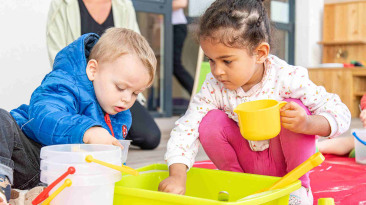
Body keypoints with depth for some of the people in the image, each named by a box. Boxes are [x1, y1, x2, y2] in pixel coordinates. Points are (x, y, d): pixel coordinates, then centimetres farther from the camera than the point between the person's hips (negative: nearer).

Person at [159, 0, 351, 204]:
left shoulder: (287, 78, -25)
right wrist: (178, 175, -34)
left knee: (295, 107, -28)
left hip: (284, 162, -2)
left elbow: (340, 113, -20)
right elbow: (186, 128, -20)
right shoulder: (214, 87, -18)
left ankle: (297, 186, -7)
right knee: (210, 121, -22)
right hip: (247, 162, 2)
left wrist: (307, 124, -40)